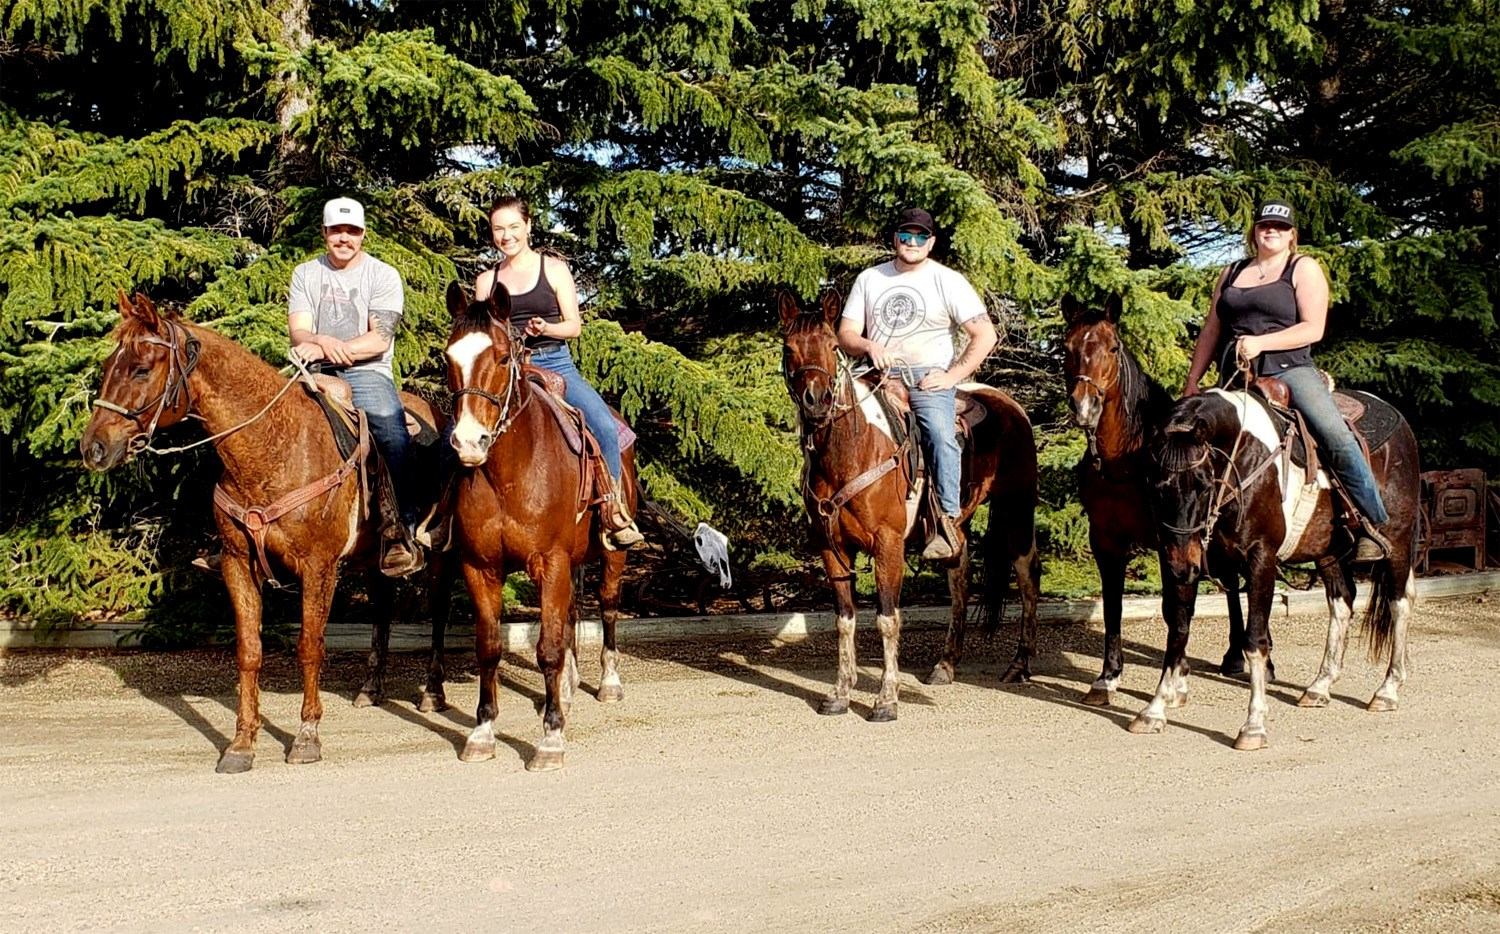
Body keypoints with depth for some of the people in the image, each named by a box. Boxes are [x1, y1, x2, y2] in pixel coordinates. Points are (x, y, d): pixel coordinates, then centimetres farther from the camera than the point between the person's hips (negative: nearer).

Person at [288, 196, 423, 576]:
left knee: (390, 425, -33)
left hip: (367, 372, -3)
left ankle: (401, 527, -30)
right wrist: (322, 341, -24)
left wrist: (326, 350, -21)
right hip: (316, 373, 3)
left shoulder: (383, 275, 2)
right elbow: (298, 333, 1)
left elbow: (380, 339, -9)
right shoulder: (305, 274, 11)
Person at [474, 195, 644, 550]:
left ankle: (612, 511, -12)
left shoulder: (553, 268, 5)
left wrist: (545, 328, -17)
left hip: (556, 365, -2)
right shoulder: (486, 280, 12)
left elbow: (574, 326, 3)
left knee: (606, 427, -25)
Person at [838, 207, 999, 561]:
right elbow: (846, 335, 11)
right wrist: (869, 346, -11)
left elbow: (985, 336, -1)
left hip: (928, 378, -4)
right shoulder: (869, 279, 14)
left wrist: (953, 376, -9)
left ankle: (949, 524, -30)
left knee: (940, 434, -31)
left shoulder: (948, 281, 5)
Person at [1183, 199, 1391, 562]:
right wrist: (1192, 383, 12)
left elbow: (1313, 329, -6)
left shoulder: (1304, 269, 6)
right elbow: (1211, 332, 20)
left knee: (1336, 436, -24)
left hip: (1290, 369, -5)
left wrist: (1260, 342, -17)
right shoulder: (1232, 273, 20)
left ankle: (1372, 524, -18)